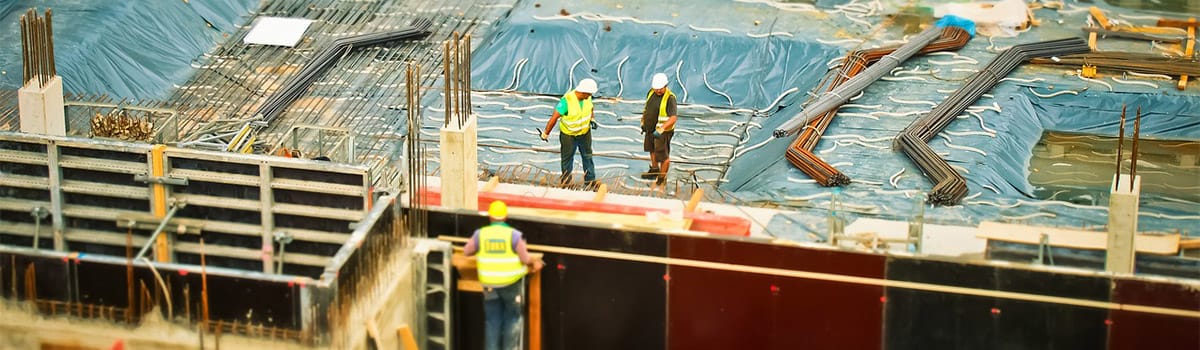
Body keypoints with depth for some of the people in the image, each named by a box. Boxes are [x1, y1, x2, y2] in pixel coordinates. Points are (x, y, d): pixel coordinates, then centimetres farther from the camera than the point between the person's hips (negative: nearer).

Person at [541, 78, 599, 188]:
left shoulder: (587, 97, -14)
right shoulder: (567, 100, -33)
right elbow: (554, 117, -26)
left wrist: (592, 120, 1)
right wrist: (545, 134, -20)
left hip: (585, 132, 5)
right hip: (568, 134, -5)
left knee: (587, 156, 16)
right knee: (567, 157, 12)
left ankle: (590, 179, 30)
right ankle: (566, 178, 32)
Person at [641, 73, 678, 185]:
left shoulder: (670, 98, -24)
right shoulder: (651, 93, -1)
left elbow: (673, 117, -30)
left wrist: (661, 129, -38)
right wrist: (643, 121, 17)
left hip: (663, 131, -8)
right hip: (650, 129, 8)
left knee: (663, 156, 0)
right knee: (652, 150, 28)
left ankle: (662, 178, 17)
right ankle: (654, 170, 49)